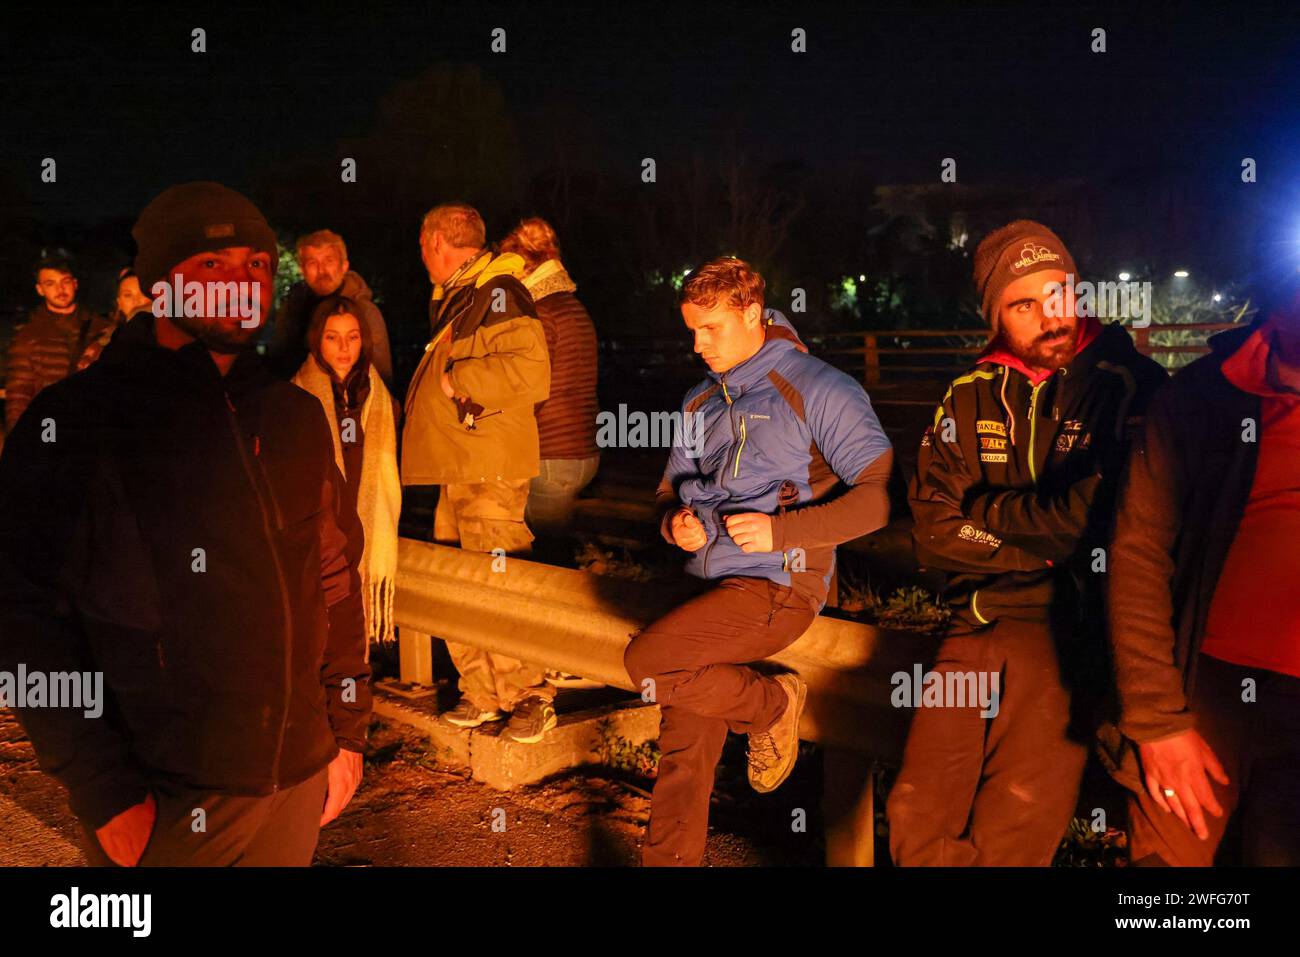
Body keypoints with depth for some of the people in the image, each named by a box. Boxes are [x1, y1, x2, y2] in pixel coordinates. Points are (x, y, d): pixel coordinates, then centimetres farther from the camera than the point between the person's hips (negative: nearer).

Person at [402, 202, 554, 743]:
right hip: (456, 470, 10)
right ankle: (481, 694, 20)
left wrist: (457, 379, -16)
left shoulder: (497, 292, -11)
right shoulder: (454, 299, 19)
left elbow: (531, 372, -24)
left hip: (491, 474, -10)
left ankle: (531, 699, 3)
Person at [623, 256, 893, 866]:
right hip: (707, 586, 6)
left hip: (777, 587, -6)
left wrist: (782, 530, -20)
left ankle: (772, 704, -3)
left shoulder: (818, 390, -5)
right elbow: (670, 491, 24)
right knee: (684, 755, 1)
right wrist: (675, 524, -1)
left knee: (645, 660, -24)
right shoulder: (700, 403, 17)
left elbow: (883, 492, -12)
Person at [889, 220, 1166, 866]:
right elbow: (931, 533, 5)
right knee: (917, 820, -10)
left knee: (1013, 833, -17)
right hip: (982, 620, 3)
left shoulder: (1131, 386, 3)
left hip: (1079, 627, -3)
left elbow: (1115, 518, -10)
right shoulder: (969, 399, 13)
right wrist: (1049, 541, -5)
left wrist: (989, 516, -7)